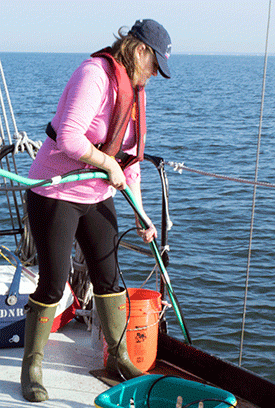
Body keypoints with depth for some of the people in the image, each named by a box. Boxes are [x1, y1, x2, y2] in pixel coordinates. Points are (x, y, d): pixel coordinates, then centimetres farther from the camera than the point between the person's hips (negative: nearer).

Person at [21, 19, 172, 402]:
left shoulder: (134, 90, 9)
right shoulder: (94, 74, -19)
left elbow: (129, 158, 13)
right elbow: (68, 137, -31)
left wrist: (141, 215, 12)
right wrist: (109, 164, -18)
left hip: (97, 197, 8)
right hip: (55, 194, -8)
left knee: (108, 277, 12)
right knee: (53, 283, -3)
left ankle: (119, 355, 29)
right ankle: (31, 367, 14)